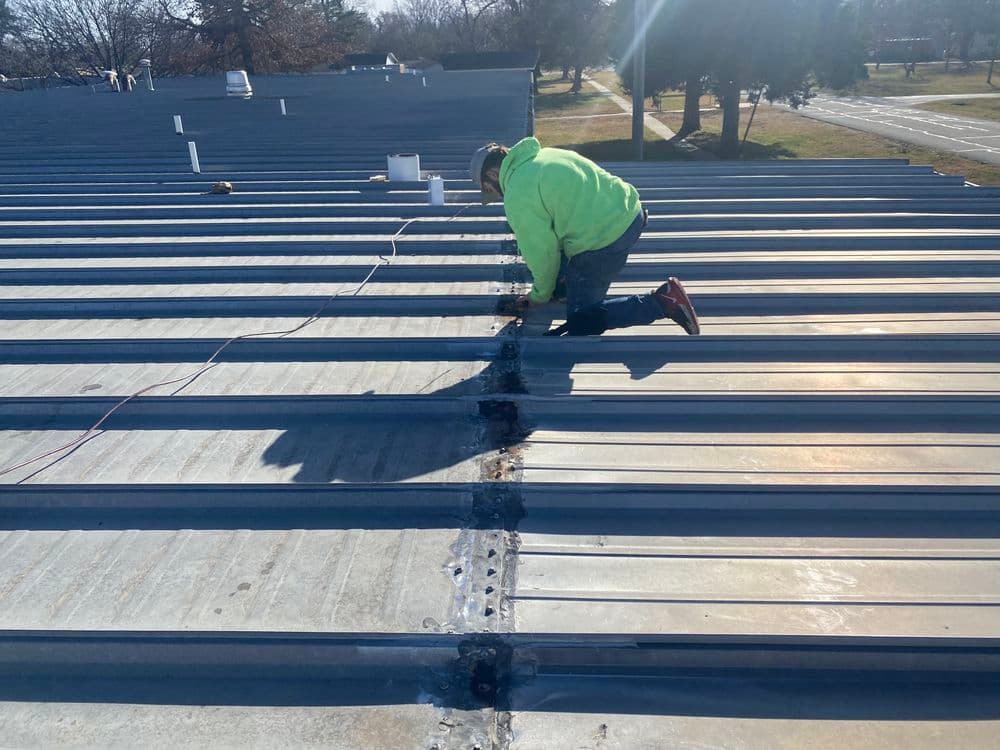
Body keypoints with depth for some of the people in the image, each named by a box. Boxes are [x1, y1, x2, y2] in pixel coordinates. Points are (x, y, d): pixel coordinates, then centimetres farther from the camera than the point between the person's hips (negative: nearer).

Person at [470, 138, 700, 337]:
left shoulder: (517, 198, -11)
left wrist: (539, 296, 12)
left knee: (579, 322, 2)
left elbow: (541, 252, -7)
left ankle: (662, 302, -7)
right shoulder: (542, 155, 16)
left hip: (604, 242, -10)